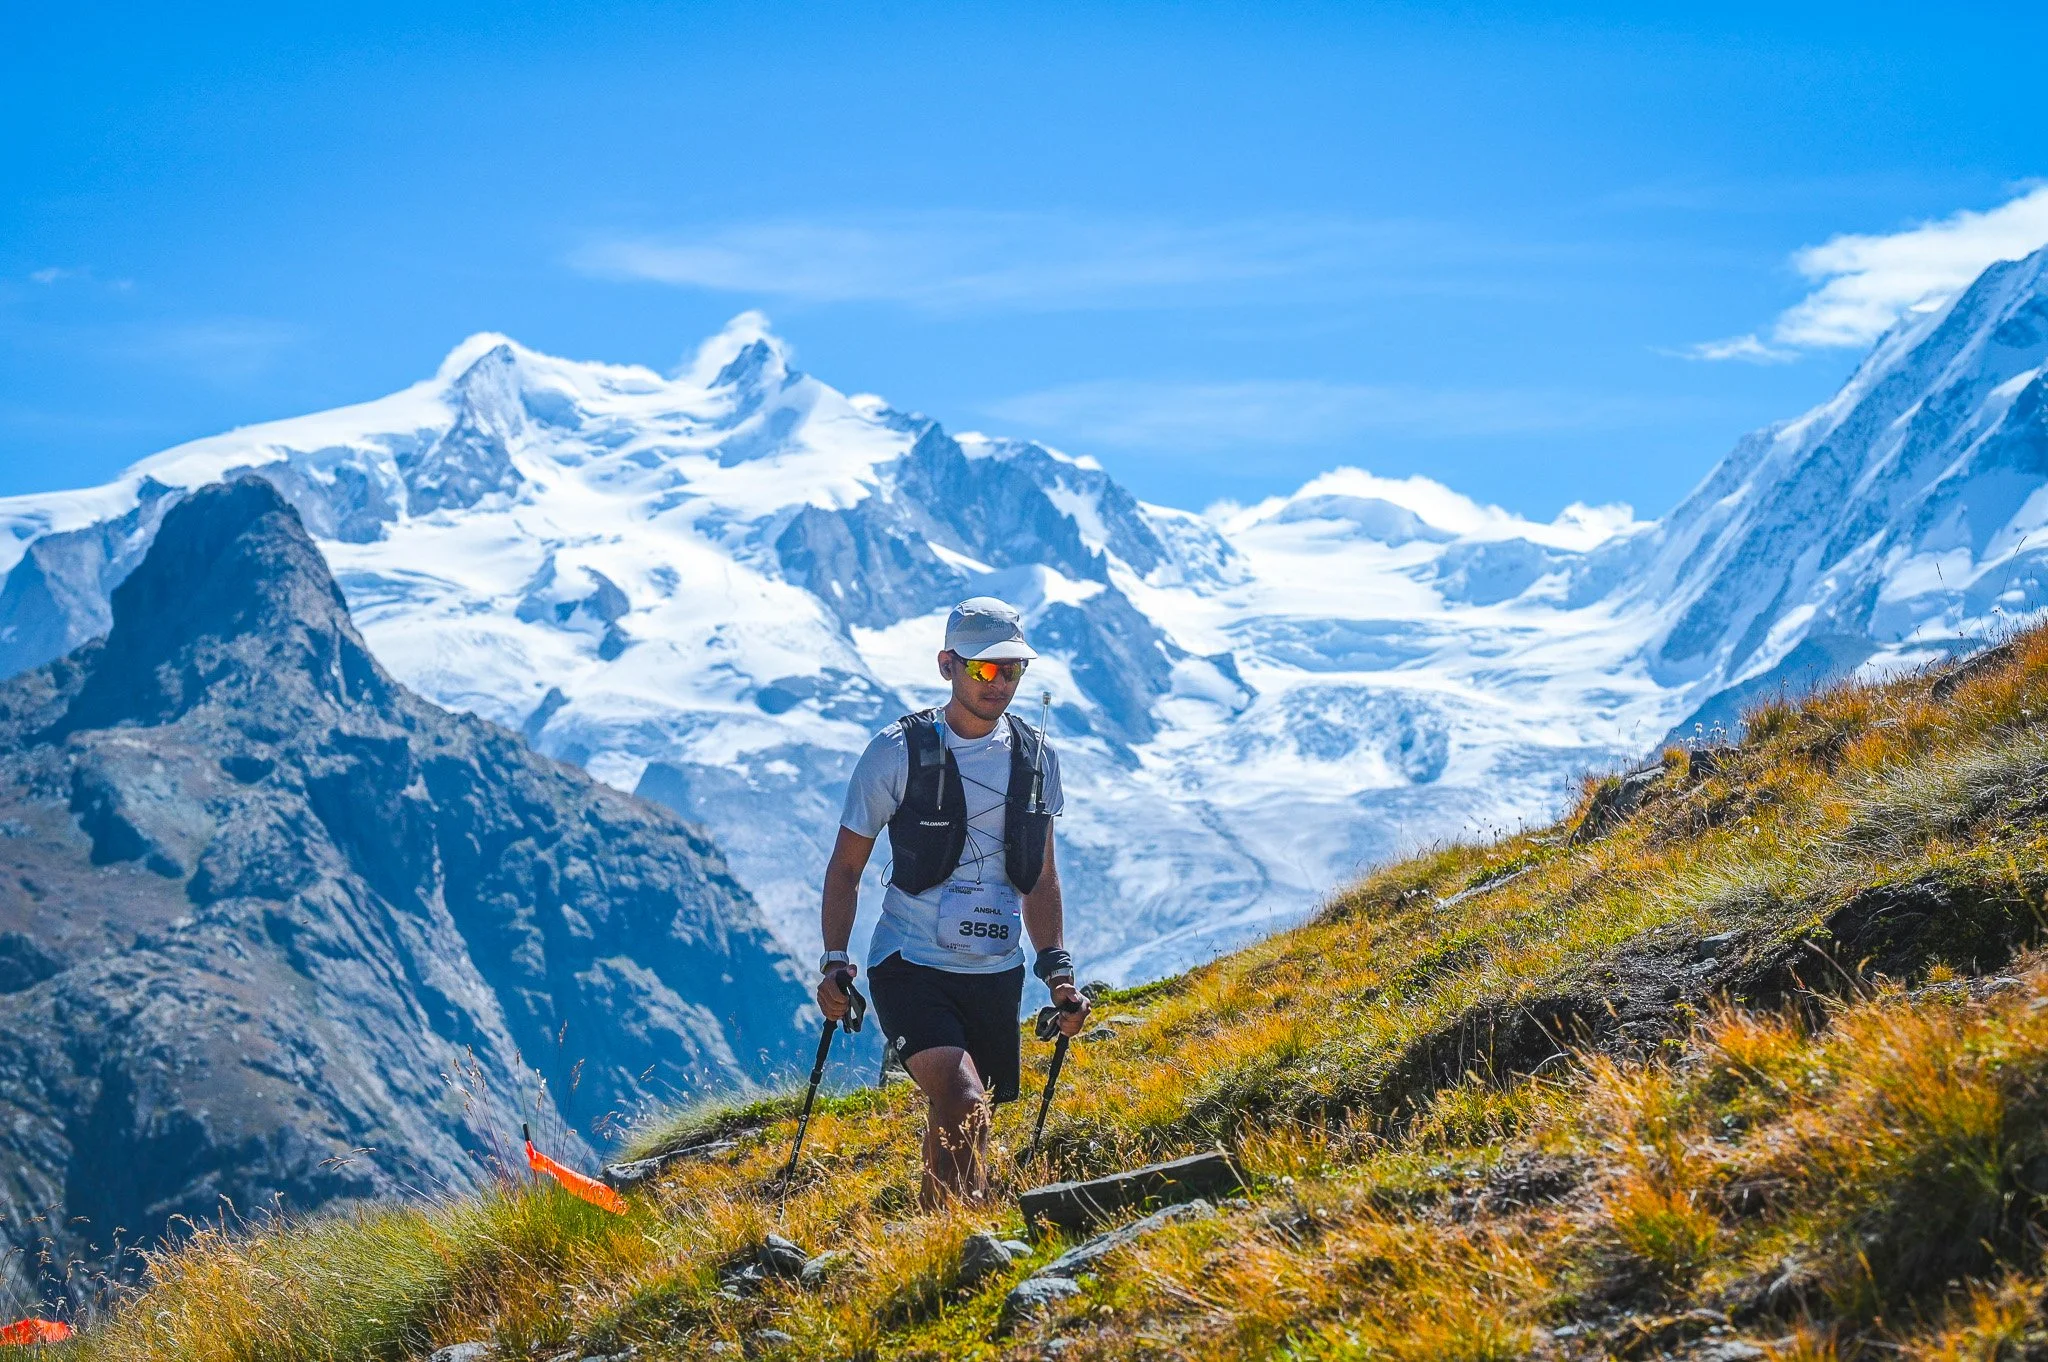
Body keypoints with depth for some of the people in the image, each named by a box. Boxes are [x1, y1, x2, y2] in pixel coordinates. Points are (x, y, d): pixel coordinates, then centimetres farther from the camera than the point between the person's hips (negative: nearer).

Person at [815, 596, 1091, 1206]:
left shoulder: (1037, 759, 6)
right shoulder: (899, 751, -6)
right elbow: (846, 866, 1)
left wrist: (1057, 969, 6)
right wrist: (834, 961, -9)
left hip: (996, 973, 5)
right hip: (910, 966, -5)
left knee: (958, 1124, 12)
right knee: (965, 1107, -25)